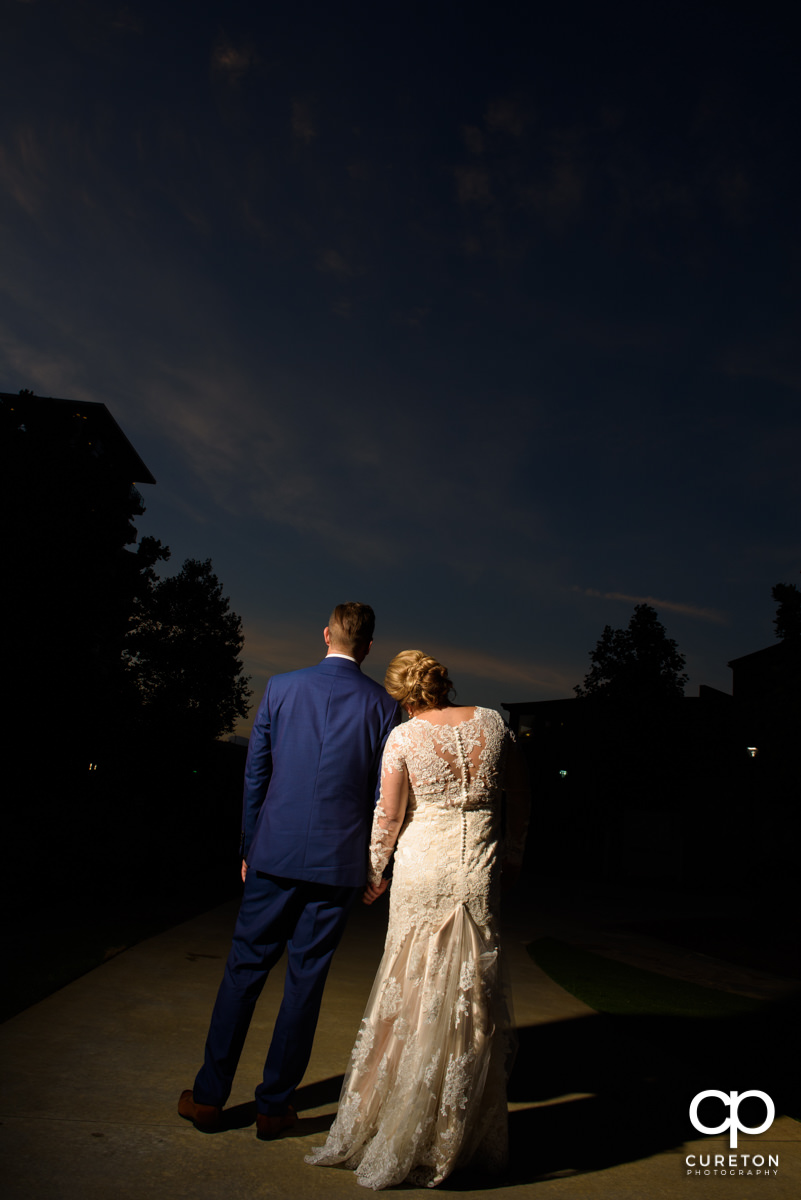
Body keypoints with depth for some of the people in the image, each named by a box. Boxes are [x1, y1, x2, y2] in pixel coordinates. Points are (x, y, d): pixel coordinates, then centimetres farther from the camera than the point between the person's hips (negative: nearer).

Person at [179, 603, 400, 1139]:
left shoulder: (282, 688, -1)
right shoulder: (382, 703, -3)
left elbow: (255, 774, 3)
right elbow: (382, 794, -1)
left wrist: (249, 847, 13)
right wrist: (375, 867, 10)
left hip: (276, 853, 1)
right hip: (339, 861, 0)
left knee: (245, 968, 14)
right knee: (306, 979, 11)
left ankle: (210, 1095, 27)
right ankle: (274, 1105, 25)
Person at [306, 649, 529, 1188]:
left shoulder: (403, 738, -8)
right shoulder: (491, 722, 0)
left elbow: (388, 816, -3)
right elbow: (521, 790, 10)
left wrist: (375, 871, 13)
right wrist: (513, 855, 21)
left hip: (421, 870, -2)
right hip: (479, 875, 2)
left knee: (410, 992, 11)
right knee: (474, 997, 13)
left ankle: (398, 1136, 24)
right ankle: (470, 1136, 27)